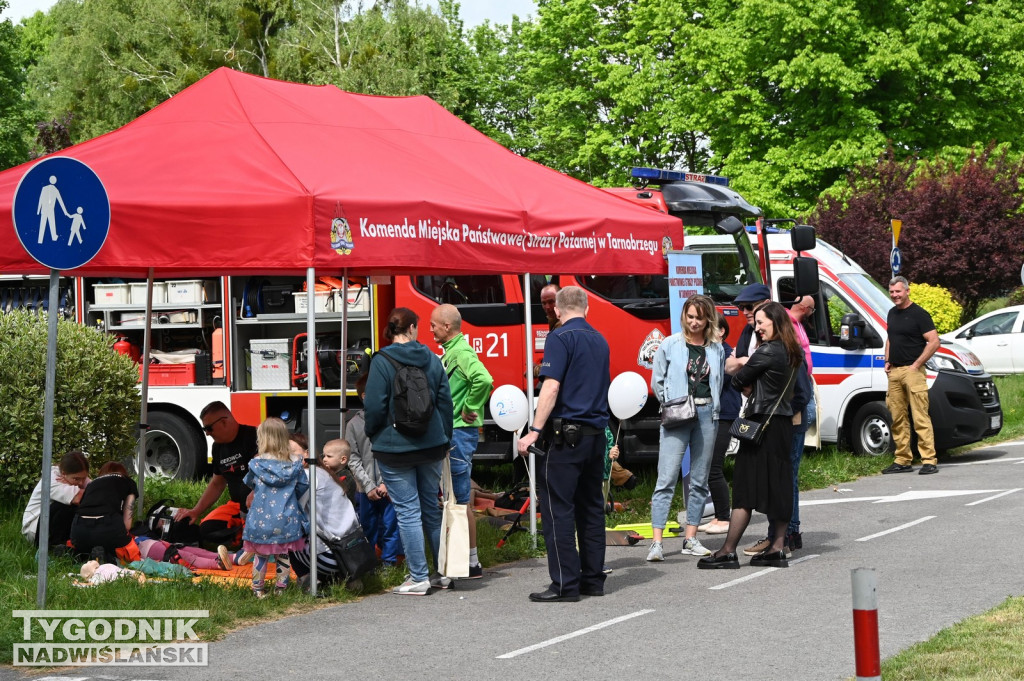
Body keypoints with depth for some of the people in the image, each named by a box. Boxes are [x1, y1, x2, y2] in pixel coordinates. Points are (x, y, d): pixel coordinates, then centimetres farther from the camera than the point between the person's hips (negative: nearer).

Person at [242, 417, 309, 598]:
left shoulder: (256, 464, -10)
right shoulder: (293, 466, -6)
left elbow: (249, 483, 9)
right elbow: (303, 486, 6)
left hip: (262, 521, -1)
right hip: (286, 520, 1)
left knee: (260, 556, 13)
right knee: (283, 556, 13)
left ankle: (258, 589, 21)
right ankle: (281, 589, 18)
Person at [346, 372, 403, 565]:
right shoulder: (354, 424, 4)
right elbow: (353, 459, 2)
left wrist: (385, 484, -10)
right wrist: (368, 486, -6)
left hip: (389, 487, -1)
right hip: (365, 489, 1)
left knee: (390, 524, 0)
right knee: (367, 528, 9)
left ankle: (389, 562, 10)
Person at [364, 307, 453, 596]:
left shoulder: (382, 362, -11)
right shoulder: (432, 359, 4)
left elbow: (374, 406, -13)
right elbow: (445, 402, 7)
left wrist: (372, 434, 6)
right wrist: (445, 439, 18)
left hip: (395, 448, -5)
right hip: (431, 444, 5)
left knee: (408, 511, -1)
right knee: (431, 507, 15)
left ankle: (418, 578, 0)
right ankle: (444, 573, 20)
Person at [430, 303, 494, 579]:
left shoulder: (461, 352, -17)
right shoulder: (450, 351, 15)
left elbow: (484, 380, -34)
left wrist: (471, 410, -23)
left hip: (459, 432, -10)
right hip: (451, 432, 10)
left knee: (461, 499, -6)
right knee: (457, 497, 14)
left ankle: (471, 563, -1)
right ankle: (466, 558, 21)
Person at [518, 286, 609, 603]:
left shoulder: (560, 338, -9)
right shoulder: (599, 340, 15)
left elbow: (551, 387, -18)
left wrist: (534, 431, -18)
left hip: (567, 435, -8)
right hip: (596, 434, 8)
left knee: (558, 509, -5)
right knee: (591, 507, 13)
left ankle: (565, 584, -6)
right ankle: (593, 579, 17)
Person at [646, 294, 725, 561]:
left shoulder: (717, 349, 8)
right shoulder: (670, 345, 1)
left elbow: (718, 382, 16)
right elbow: (657, 382, 5)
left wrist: (711, 407, 5)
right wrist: (671, 404, -1)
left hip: (706, 416, 3)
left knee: (699, 480, 7)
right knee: (666, 479, -9)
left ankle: (690, 539, 15)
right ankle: (657, 542, -11)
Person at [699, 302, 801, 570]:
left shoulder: (767, 352, -15)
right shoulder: (792, 353, 11)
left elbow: (738, 381, -8)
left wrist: (748, 387, 12)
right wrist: (754, 390, 2)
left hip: (762, 423, -9)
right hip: (784, 422, 9)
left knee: (746, 488, -6)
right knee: (779, 486, 9)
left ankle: (728, 552, -5)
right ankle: (777, 549, 10)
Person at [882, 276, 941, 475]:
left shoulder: (919, 314, -6)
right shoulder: (892, 313, 17)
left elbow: (934, 342, -11)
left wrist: (916, 364, -13)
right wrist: (887, 361, 14)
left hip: (912, 371, -8)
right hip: (894, 372, 8)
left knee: (920, 417, -11)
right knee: (897, 419, 7)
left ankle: (929, 460, -11)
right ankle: (903, 460, 13)